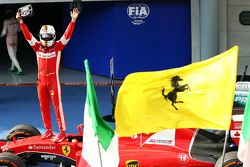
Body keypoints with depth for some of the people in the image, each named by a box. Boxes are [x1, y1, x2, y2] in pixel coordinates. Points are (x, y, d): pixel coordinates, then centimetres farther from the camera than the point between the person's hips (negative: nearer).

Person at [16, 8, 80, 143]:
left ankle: (62, 132, 1)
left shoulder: (57, 47, -4)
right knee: (44, 107, 11)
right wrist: (21, 22, -6)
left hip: (53, 81, -4)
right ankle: (48, 131, 23)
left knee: (57, 106, -3)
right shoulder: (38, 47, 5)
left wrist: (73, 20, -24)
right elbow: (28, 35, 3)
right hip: (41, 81, 5)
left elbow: (67, 35, -13)